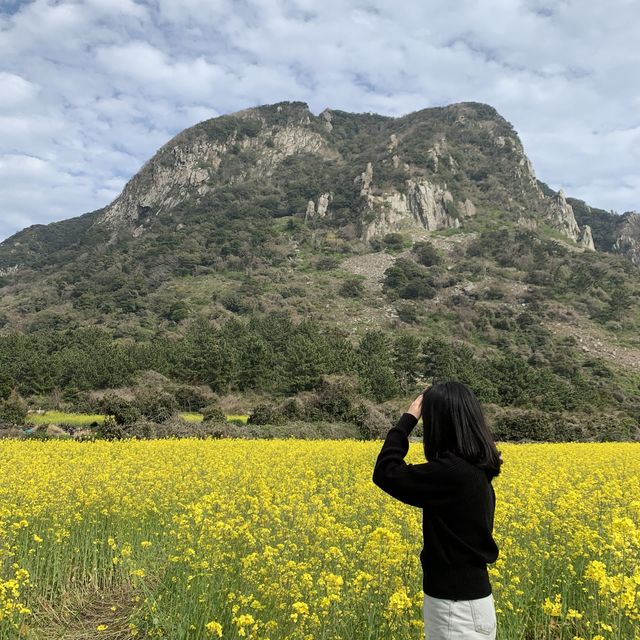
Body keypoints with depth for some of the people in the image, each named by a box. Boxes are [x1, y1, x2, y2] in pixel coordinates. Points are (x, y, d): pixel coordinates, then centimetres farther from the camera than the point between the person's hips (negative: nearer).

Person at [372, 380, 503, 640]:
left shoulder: (452, 472, -25)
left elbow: (386, 473, -16)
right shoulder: (474, 467, 3)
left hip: (457, 605, -9)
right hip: (469, 596, 9)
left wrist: (409, 417, -10)